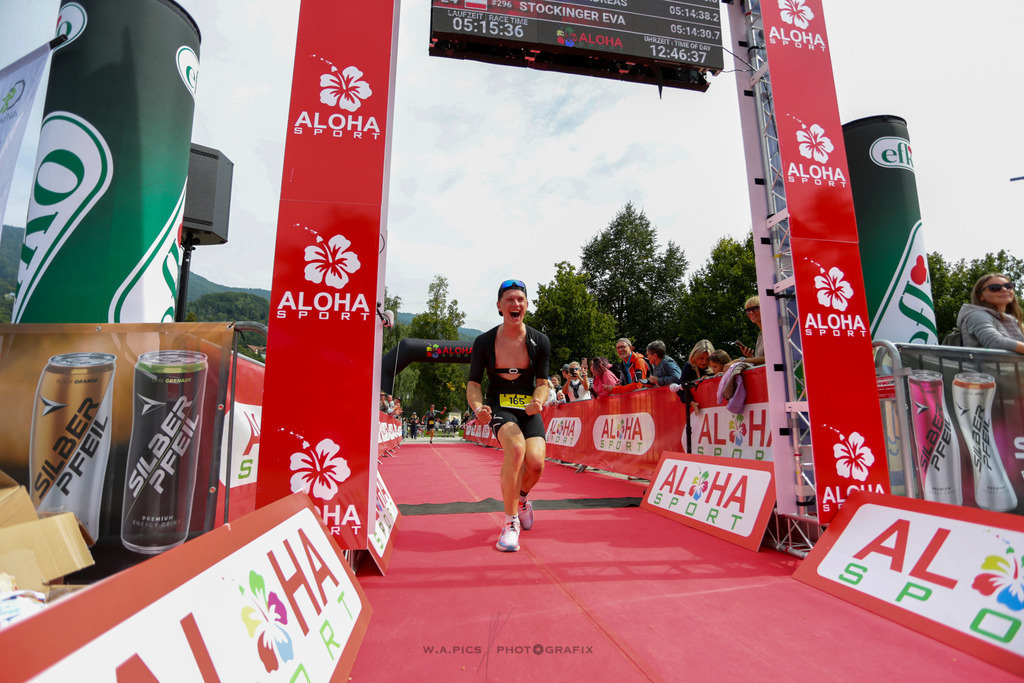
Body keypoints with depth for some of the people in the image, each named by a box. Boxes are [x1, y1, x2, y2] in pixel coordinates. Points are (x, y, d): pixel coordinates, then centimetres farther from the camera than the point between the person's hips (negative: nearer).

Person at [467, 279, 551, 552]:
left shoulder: (539, 342, -4)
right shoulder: (484, 342, -7)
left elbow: (542, 383, 2)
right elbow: (473, 383, -1)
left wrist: (538, 402, -20)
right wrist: (478, 408, -21)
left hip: (528, 409, 2)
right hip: (498, 407, -2)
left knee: (536, 462, -19)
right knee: (516, 447, -32)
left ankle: (521, 498, 20)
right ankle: (510, 522, -14)